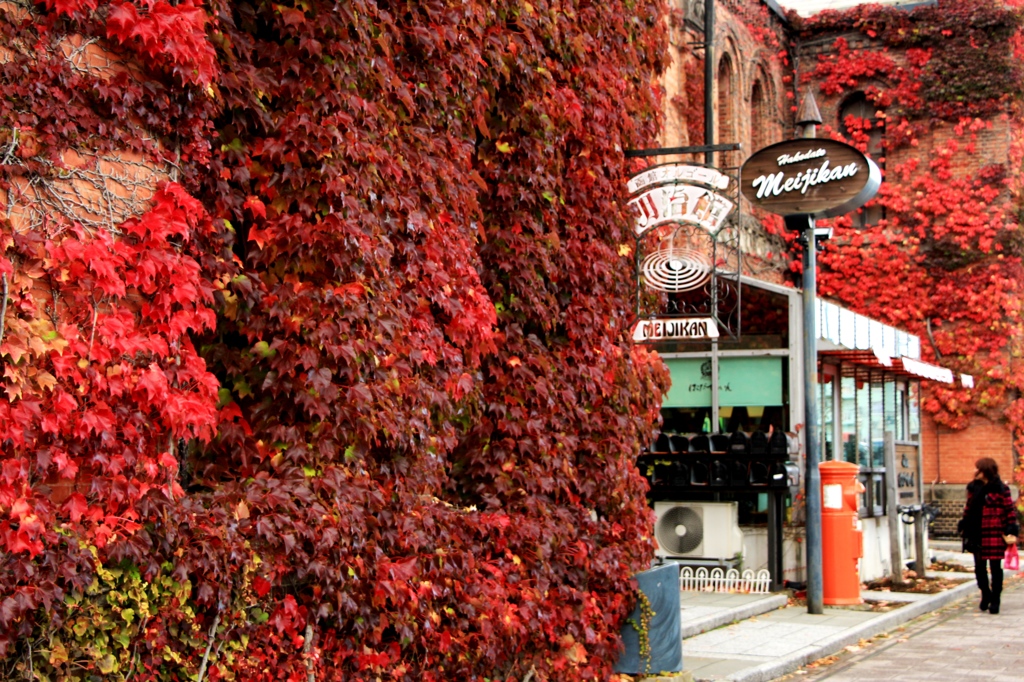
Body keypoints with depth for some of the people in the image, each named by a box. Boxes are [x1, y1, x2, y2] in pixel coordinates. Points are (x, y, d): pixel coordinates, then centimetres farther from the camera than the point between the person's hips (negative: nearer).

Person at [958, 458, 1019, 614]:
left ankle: (995, 600, 9)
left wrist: (1011, 531, -11)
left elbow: (1010, 510, -5)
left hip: (995, 534, -5)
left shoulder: (1000, 489, -5)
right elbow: (968, 509, 15)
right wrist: (964, 527, 12)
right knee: (980, 567, 9)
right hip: (978, 534, 5)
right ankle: (986, 595, 28)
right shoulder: (973, 488, 9)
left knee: (995, 567, 1)